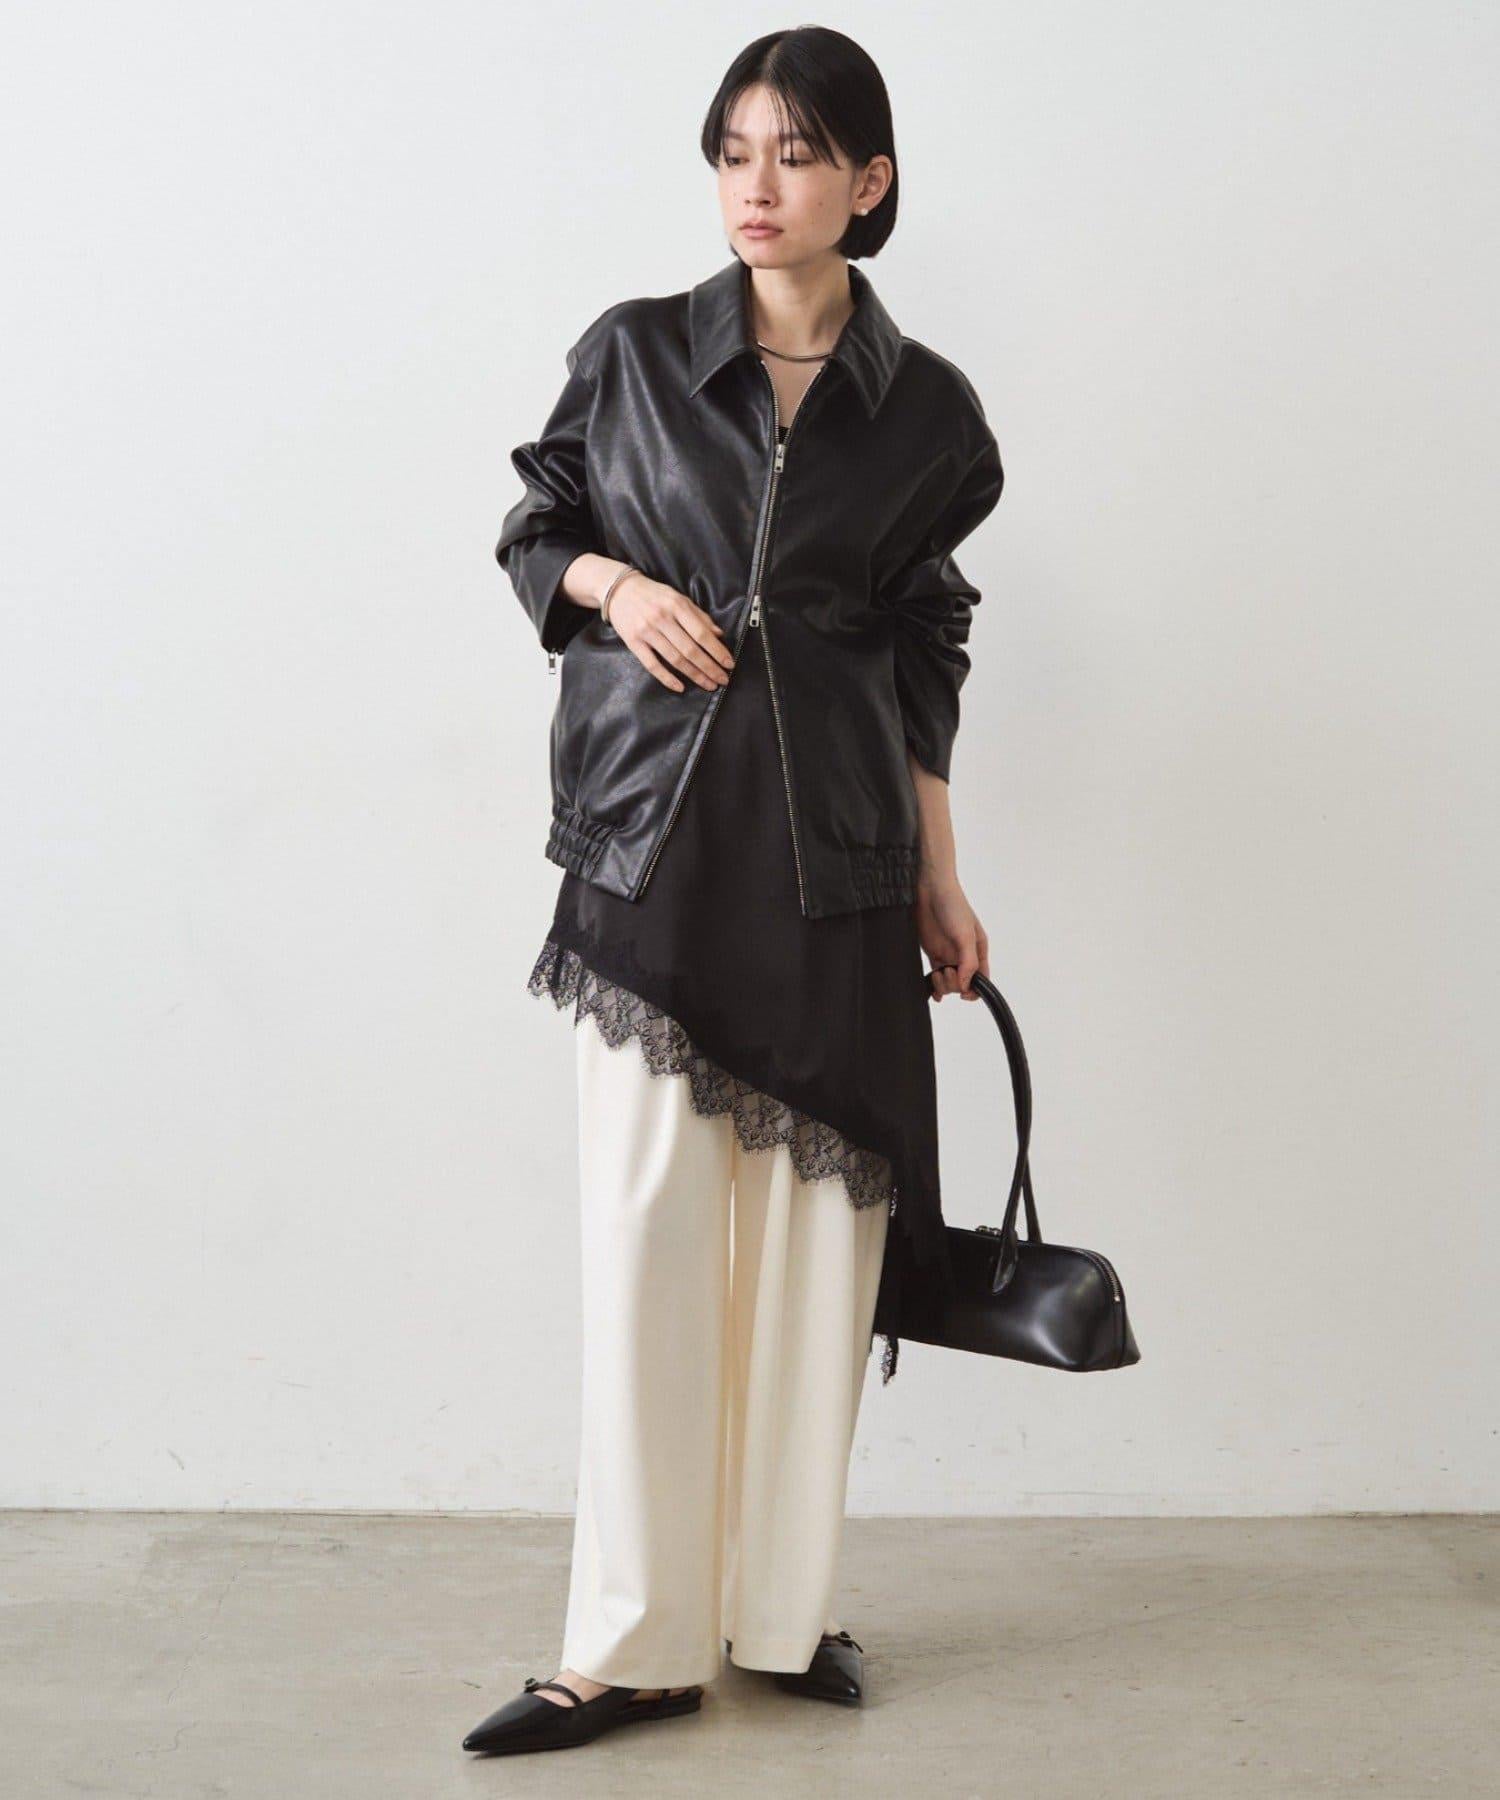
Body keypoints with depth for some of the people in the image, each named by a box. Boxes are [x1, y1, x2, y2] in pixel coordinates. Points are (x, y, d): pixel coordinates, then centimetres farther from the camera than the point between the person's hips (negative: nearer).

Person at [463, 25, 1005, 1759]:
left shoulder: (923, 412, 7)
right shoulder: (630, 354, 4)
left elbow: (920, 649, 13)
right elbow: (533, 528, 16)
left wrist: (938, 878, 12)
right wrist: (617, 584, -7)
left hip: (835, 853, 1)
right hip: (653, 834, -1)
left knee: (813, 1222, 3)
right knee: (646, 1225, -5)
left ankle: (786, 1606, 19)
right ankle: (634, 1644, 5)